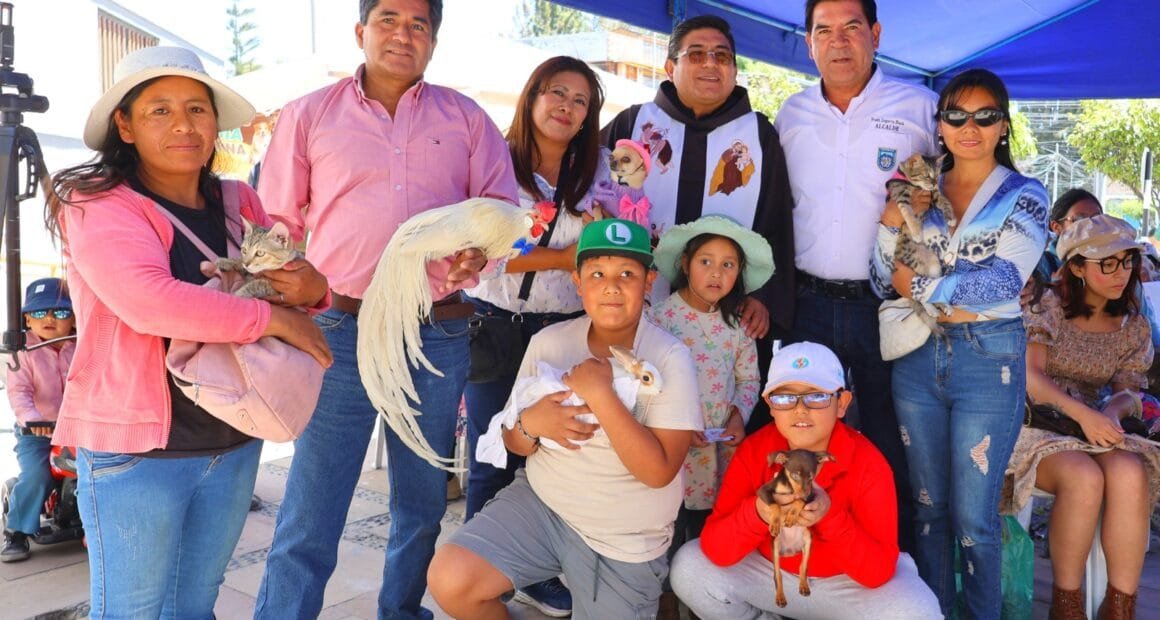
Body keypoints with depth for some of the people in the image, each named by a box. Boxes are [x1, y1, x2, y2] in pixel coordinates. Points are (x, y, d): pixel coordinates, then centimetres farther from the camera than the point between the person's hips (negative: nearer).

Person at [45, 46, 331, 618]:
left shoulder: (238, 203, 6)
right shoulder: (98, 205, -9)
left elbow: (287, 281, 15)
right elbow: (149, 301, -26)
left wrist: (313, 289, -10)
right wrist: (271, 317, -19)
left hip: (234, 443, 5)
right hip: (136, 445, -5)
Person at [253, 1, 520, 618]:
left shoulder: (466, 118, 11)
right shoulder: (308, 115, 8)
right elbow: (278, 222, 8)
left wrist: (479, 250, -12)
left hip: (439, 335, 2)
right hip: (342, 329, -2)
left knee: (424, 503, 14)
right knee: (309, 515, -3)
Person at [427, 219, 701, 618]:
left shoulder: (670, 359, -15)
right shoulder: (548, 342, -3)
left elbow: (659, 471, -23)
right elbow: (513, 442, 4)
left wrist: (600, 394, -29)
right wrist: (530, 423, -20)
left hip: (622, 544, -2)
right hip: (539, 502, 3)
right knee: (448, 581, -15)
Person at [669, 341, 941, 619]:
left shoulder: (868, 464, -22)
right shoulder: (753, 451, -17)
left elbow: (879, 572, -24)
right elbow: (715, 550, -21)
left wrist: (830, 517, -40)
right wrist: (757, 513, -40)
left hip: (847, 581, -1)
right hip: (769, 570, 2)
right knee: (688, 567, -20)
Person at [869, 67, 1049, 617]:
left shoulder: (1024, 196, 0)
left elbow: (1002, 282, -14)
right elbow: (884, 284, 2)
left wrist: (920, 286, -10)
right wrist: (892, 223, -13)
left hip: (989, 363, -3)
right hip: (918, 358, 3)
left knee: (973, 516, 2)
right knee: (928, 505, 12)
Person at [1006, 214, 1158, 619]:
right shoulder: (1048, 305, -3)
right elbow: (1030, 377, -12)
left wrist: (1111, 412, -19)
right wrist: (1083, 413, -26)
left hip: (1095, 425, 4)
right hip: (1035, 424, -4)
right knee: (1084, 477, -35)